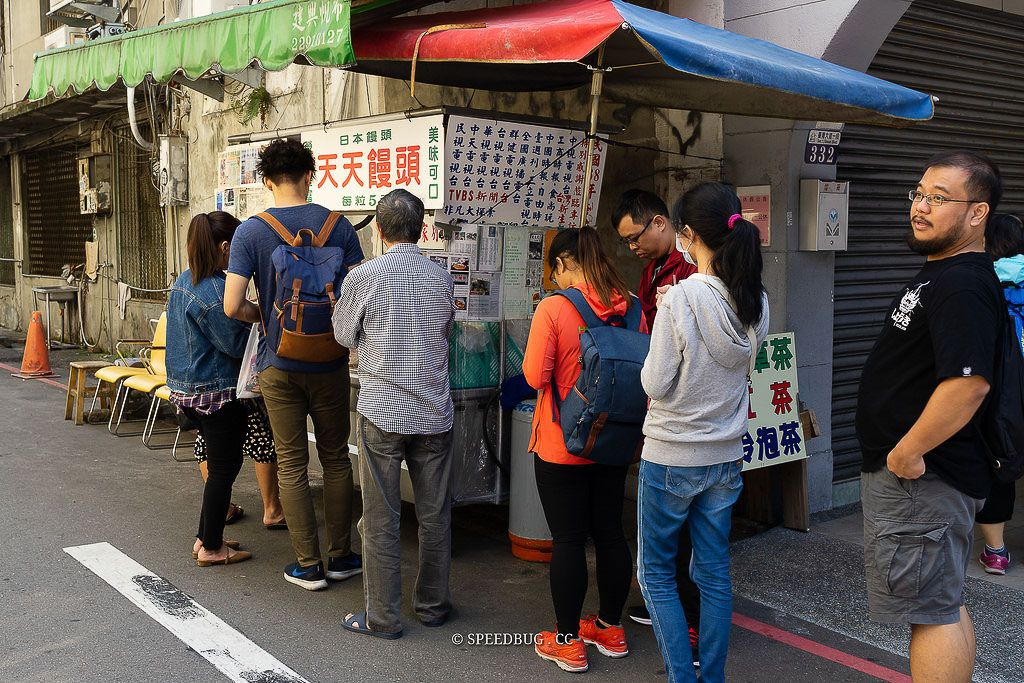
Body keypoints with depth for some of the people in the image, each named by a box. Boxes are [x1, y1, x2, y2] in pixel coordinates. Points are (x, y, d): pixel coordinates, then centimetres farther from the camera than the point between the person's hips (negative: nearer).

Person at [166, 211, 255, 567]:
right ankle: (212, 548, 12)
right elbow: (238, 344, -19)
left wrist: (244, 314, 13)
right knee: (224, 467, 3)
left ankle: (205, 537, 27)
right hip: (217, 391, -9)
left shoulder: (182, 282, 8)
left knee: (219, 462, 20)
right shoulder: (216, 290, -22)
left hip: (185, 388, 9)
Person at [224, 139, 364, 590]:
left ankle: (309, 565, 14)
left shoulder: (250, 232, -7)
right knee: (336, 459, 14)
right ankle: (340, 556, 22)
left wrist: (263, 315, 7)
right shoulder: (338, 226, -4)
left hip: (279, 364, -1)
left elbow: (232, 306, -13)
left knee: (291, 465, 8)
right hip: (329, 362, 1)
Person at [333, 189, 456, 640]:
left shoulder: (363, 277, -9)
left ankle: (383, 617, 13)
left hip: (383, 412, -3)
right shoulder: (442, 278, 1)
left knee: (381, 519, 6)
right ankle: (433, 605, 26)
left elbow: (344, 336, 5)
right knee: (435, 516, 13)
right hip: (435, 413, 3)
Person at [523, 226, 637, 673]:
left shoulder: (553, 308, -16)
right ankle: (610, 628, 30)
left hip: (562, 447, -5)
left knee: (567, 539, 4)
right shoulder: (630, 307, -1)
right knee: (610, 533, 16)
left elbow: (535, 376, -15)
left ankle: (568, 641, 16)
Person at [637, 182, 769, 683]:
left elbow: (655, 386, -18)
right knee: (715, 572, 17)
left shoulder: (680, 300, -22)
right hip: (726, 456, 6)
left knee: (655, 573, 10)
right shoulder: (757, 303, -2)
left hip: (671, 458, -6)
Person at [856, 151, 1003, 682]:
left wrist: (907, 452, -23)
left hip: (921, 478, -11)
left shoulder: (963, 285, -21)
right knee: (944, 606, 19)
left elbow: (968, 382, -32)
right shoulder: (938, 274, 14)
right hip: (922, 476, 11)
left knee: (931, 611, -3)